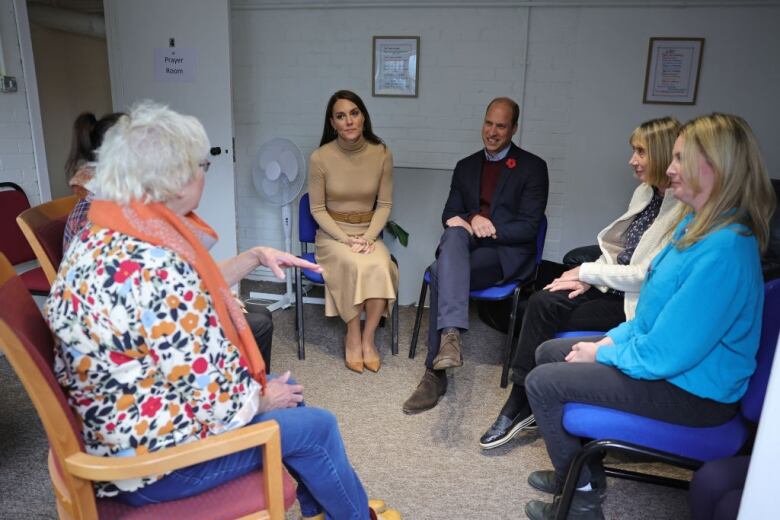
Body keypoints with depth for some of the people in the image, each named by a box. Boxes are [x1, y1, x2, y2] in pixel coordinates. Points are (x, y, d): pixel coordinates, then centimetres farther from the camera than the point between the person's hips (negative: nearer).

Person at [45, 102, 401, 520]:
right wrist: (262, 401, -7)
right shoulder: (155, 268, -34)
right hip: (150, 458, -9)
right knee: (316, 426, 3)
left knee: (284, 388, 20)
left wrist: (256, 256, 9)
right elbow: (211, 400, -27)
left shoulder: (104, 234, -3)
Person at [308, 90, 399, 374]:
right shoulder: (320, 157, -9)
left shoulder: (381, 153, -4)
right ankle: (353, 338, -13)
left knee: (380, 266, -30)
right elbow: (317, 209, -4)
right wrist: (346, 239, -15)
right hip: (332, 235, -2)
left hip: (369, 233, 2)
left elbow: (384, 204, 2)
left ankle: (367, 338, -14)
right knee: (356, 266, -32)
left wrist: (368, 237, -13)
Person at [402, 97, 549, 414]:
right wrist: (472, 219, -11)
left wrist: (488, 229, -17)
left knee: (442, 271, -31)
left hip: (508, 252, -4)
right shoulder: (466, 167, 18)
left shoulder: (532, 167, 4)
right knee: (454, 235, -35)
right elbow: (450, 214, 12)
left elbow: (528, 227, -5)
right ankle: (450, 334, -47)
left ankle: (435, 373, -32)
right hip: (467, 244, 4)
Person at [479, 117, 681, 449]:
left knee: (545, 320, -17)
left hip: (638, 303, -7)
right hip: (613, 286, 7)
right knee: (542, 303, -16)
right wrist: (589, 278, -3)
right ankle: (520, 402, -10)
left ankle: (522, 405, 3)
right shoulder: (645, 192, 10)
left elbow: (651, 274, -20)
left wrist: (588, 272, -13)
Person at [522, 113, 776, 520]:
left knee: (542, 383, -11)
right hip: (666, 356, 10)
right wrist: (611, 339, 1)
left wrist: (602, 354, -12)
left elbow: (664, 354, -28)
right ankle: (580, 470, 26)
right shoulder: (696, 224, 3)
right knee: (548, 352, 13)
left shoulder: (723, 250, -29)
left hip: (692, 391, -10)